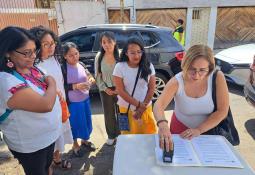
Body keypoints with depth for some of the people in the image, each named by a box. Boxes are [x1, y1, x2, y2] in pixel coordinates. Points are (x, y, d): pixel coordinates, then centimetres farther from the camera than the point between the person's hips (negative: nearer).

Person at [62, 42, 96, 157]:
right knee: (75, 123, 10)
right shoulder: (63, 69, -16)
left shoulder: (82, 65, 0)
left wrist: (91, 80, -10)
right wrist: (76, 86, -27)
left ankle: (85, 140, 43)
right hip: (73, 102, -6)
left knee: (87, 121, 18)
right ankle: (75, 145, 34)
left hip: (86, 99, 6)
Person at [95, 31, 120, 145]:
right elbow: (97, 76, 2)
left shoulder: (120, 55, -14)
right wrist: (104, 88, -6)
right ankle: (111, 136, 37)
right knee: (108, 114, 15)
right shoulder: (99, 57, -4)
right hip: (106, 90, 3)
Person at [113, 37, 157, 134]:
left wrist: (143, 107, -9)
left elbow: (151, 88, -4)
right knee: (129, 135, 15)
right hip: (126, 107, -1)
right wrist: (138, 104, -14)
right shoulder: (120, 67, -14)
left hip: (146, 107, 2)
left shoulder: (148, 66, -7)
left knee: (149, 133, 15)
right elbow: (120, 91, -13)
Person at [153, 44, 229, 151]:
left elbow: (222, 111, -19)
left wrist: (199, 130, -27)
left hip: (209, 130, 1)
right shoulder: (176, 82, -25)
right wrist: (162, 124, -58)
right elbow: (158, 105, -38)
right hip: (180, 129, 0)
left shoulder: (218, 78, -22)